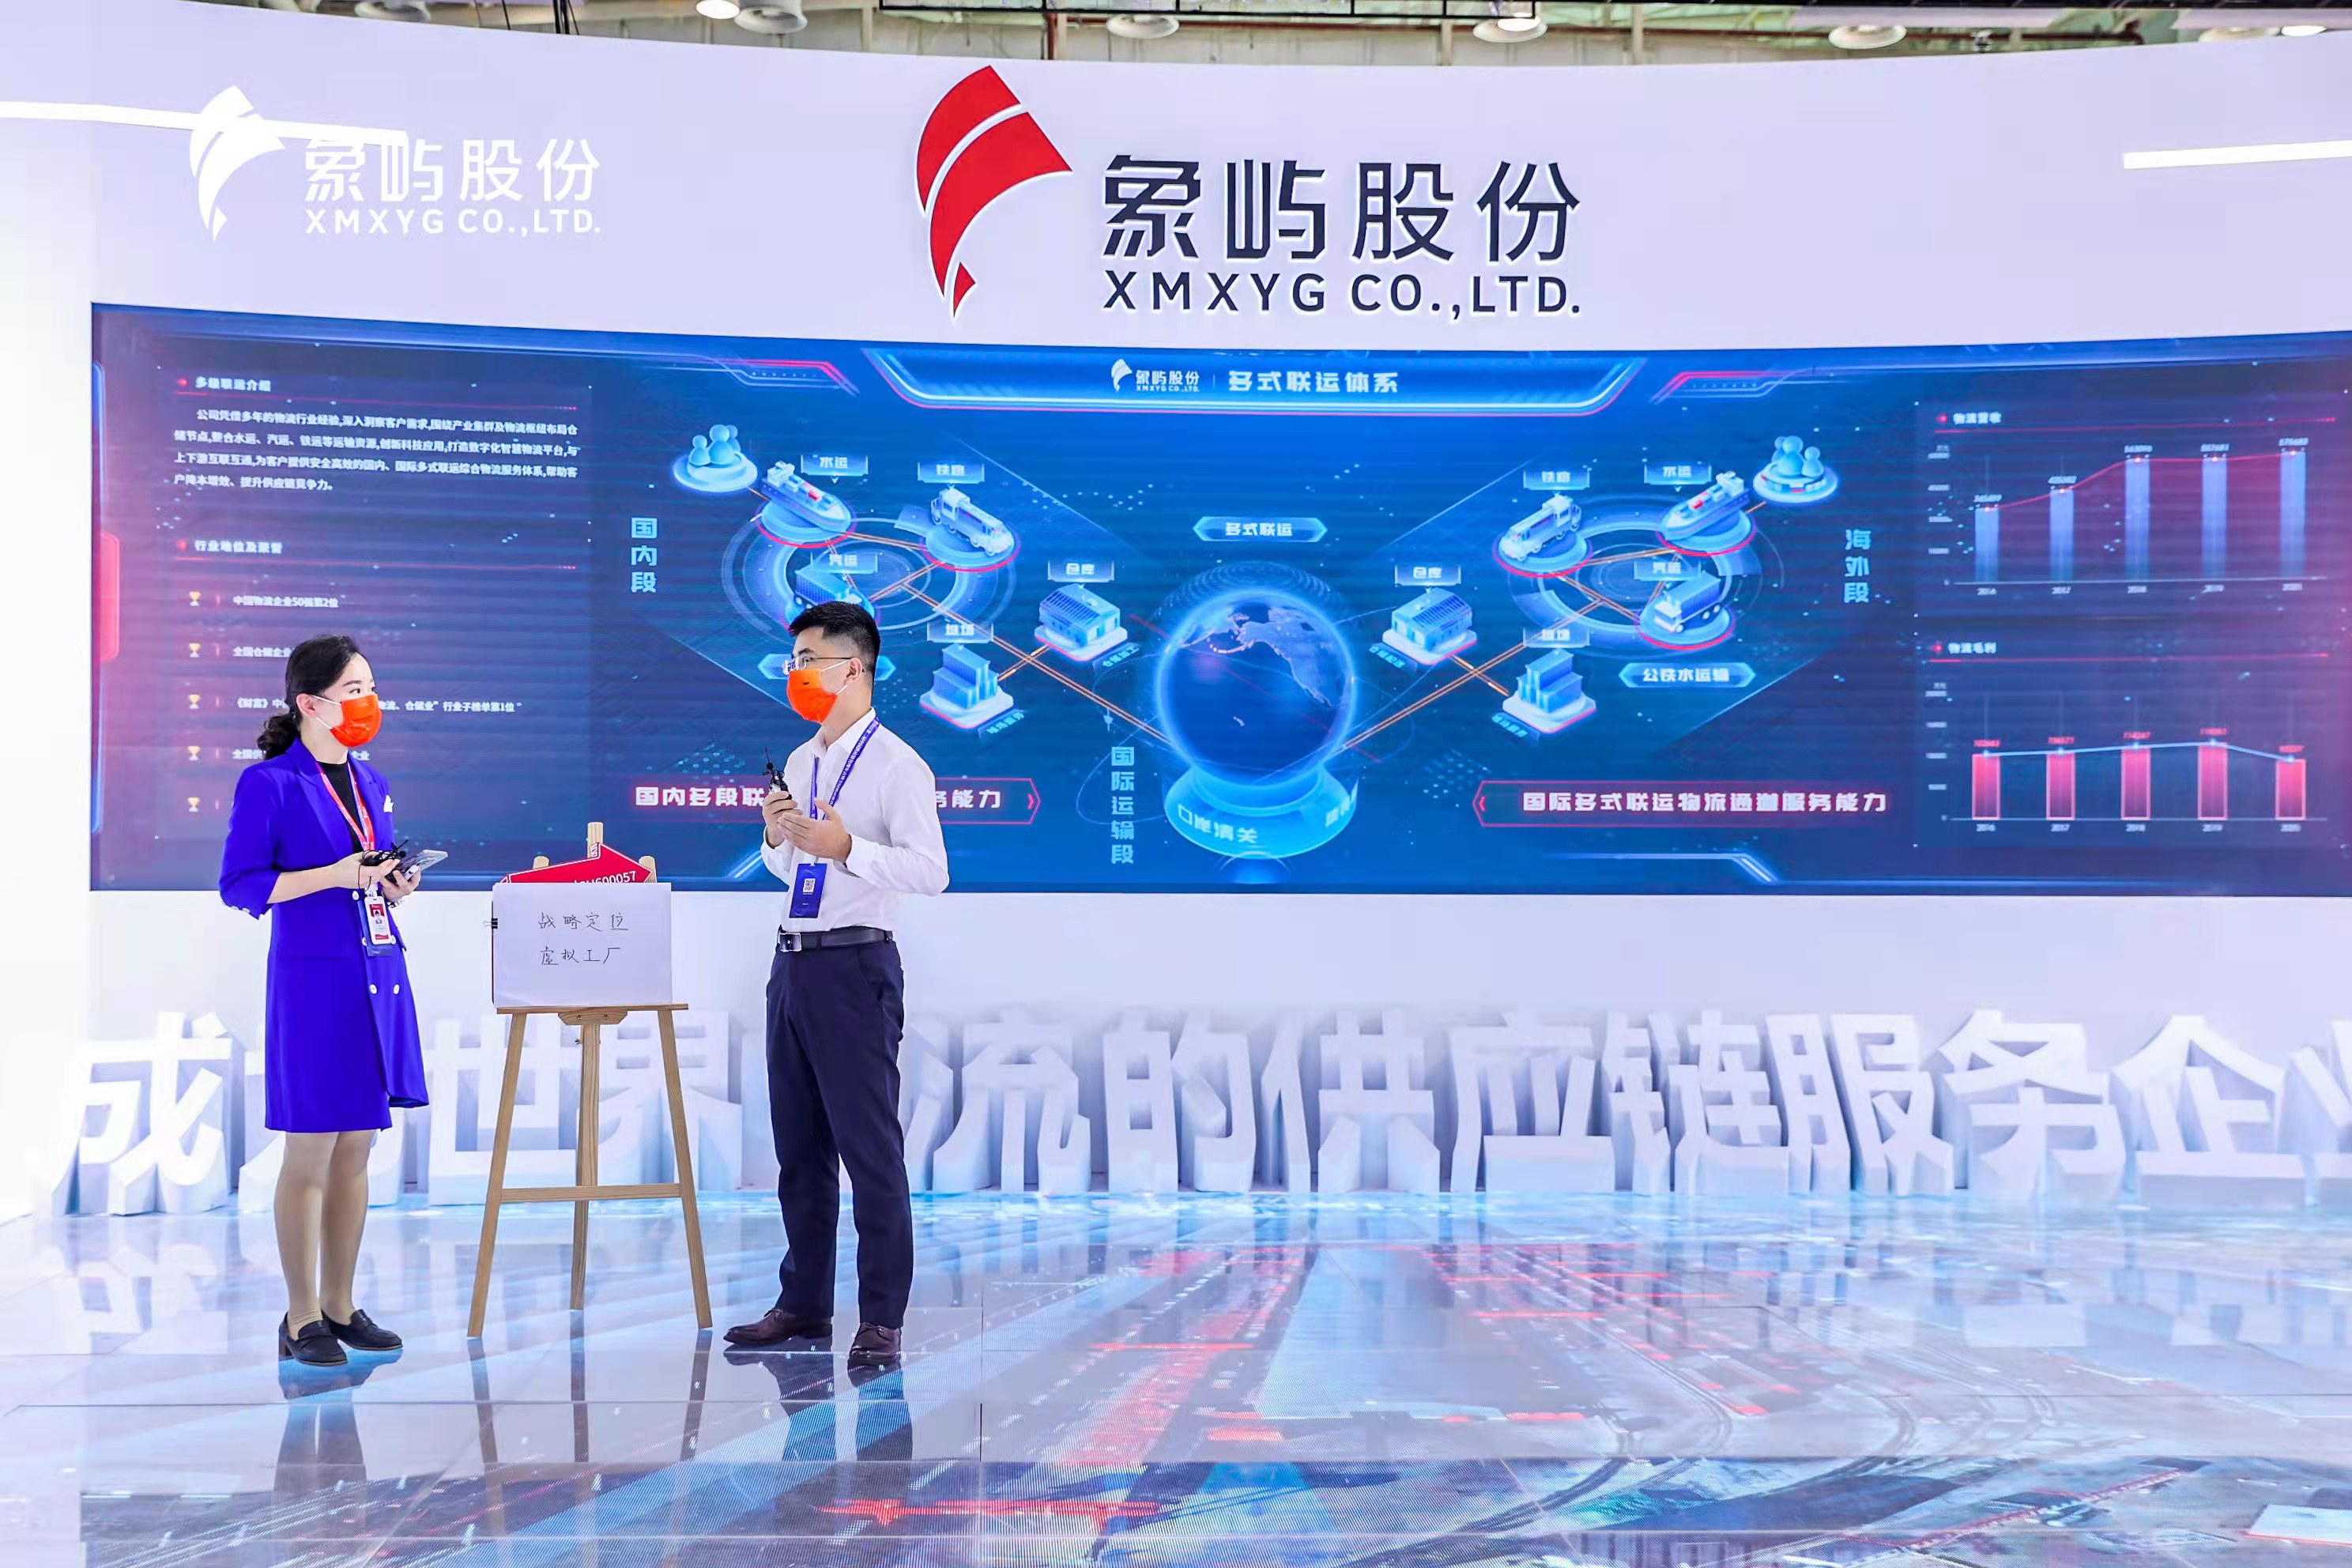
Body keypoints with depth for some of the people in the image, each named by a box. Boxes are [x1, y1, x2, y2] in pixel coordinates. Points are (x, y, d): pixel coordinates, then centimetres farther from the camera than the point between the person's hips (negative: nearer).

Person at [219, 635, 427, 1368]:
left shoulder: (371, 782, 14)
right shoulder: (268, 783, -7)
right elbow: (238, 885, -10)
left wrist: (396, 885, 0)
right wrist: (333, 876, -19)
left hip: (379, 976, 7)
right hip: (313, 979, -7)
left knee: (356, 1149, 11)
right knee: (311, 1152, -2)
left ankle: (341, 1307, 20)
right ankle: (301, 1319, 8)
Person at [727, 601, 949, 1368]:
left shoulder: (897, 765, -10)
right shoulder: (799, 762, 15)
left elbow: (930, 871, -19)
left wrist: (847, 847, -27)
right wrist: (776, 835, 4)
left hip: (855, 967, -8)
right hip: (793, 961, 8)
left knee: (869, 1146, -4)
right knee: (799, 1146, 14)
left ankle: (880, 1319, 4)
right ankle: (804, 1304, 25)